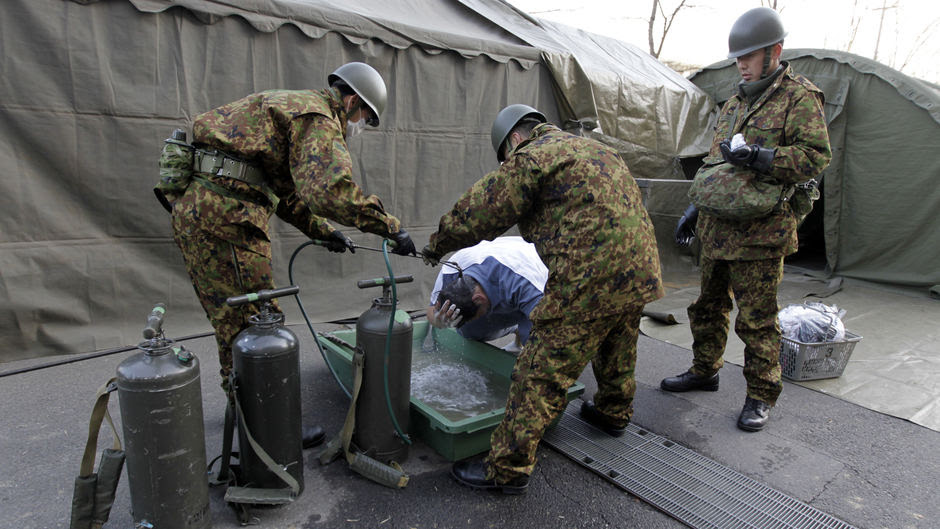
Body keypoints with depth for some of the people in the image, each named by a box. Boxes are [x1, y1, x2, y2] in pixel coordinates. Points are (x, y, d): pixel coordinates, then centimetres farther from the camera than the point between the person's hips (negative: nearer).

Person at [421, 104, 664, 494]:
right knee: (617, 355, 30)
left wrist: (438, 244, 13)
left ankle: (508, 468, 7)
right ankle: (613, 414, 54)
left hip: (590, 281, -10)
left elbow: (480, 211, -3)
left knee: (541, 375, -2)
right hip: (640, 271, 10)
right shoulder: (594, 150, 23)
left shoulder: (531, 157, -5)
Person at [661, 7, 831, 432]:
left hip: (760, 234, -7)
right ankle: (704, 371, 34)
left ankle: (761, 396, 17)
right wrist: (696, 209, 20)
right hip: (717, 229, 8)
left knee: (757, 319, 0)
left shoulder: (800, 97, -5)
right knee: (708, 305, 17)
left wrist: (761, 157, -25)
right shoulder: (736, 101, 18)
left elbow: (817, 156, -13)